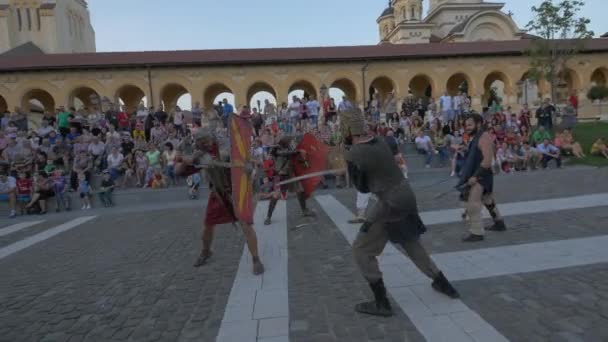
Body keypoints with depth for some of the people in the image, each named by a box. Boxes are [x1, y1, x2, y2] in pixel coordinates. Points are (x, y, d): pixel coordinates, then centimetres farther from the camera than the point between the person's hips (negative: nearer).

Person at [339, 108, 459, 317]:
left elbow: (363, 188, -3)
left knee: (361, 250, 5)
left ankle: (381, 303, 10)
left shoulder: (352, 156, -16)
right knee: (411, 244, 28)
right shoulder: (380, 142, 4)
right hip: (407, 196, 8)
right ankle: (443, 284, 43)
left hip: (390, 203, -8)